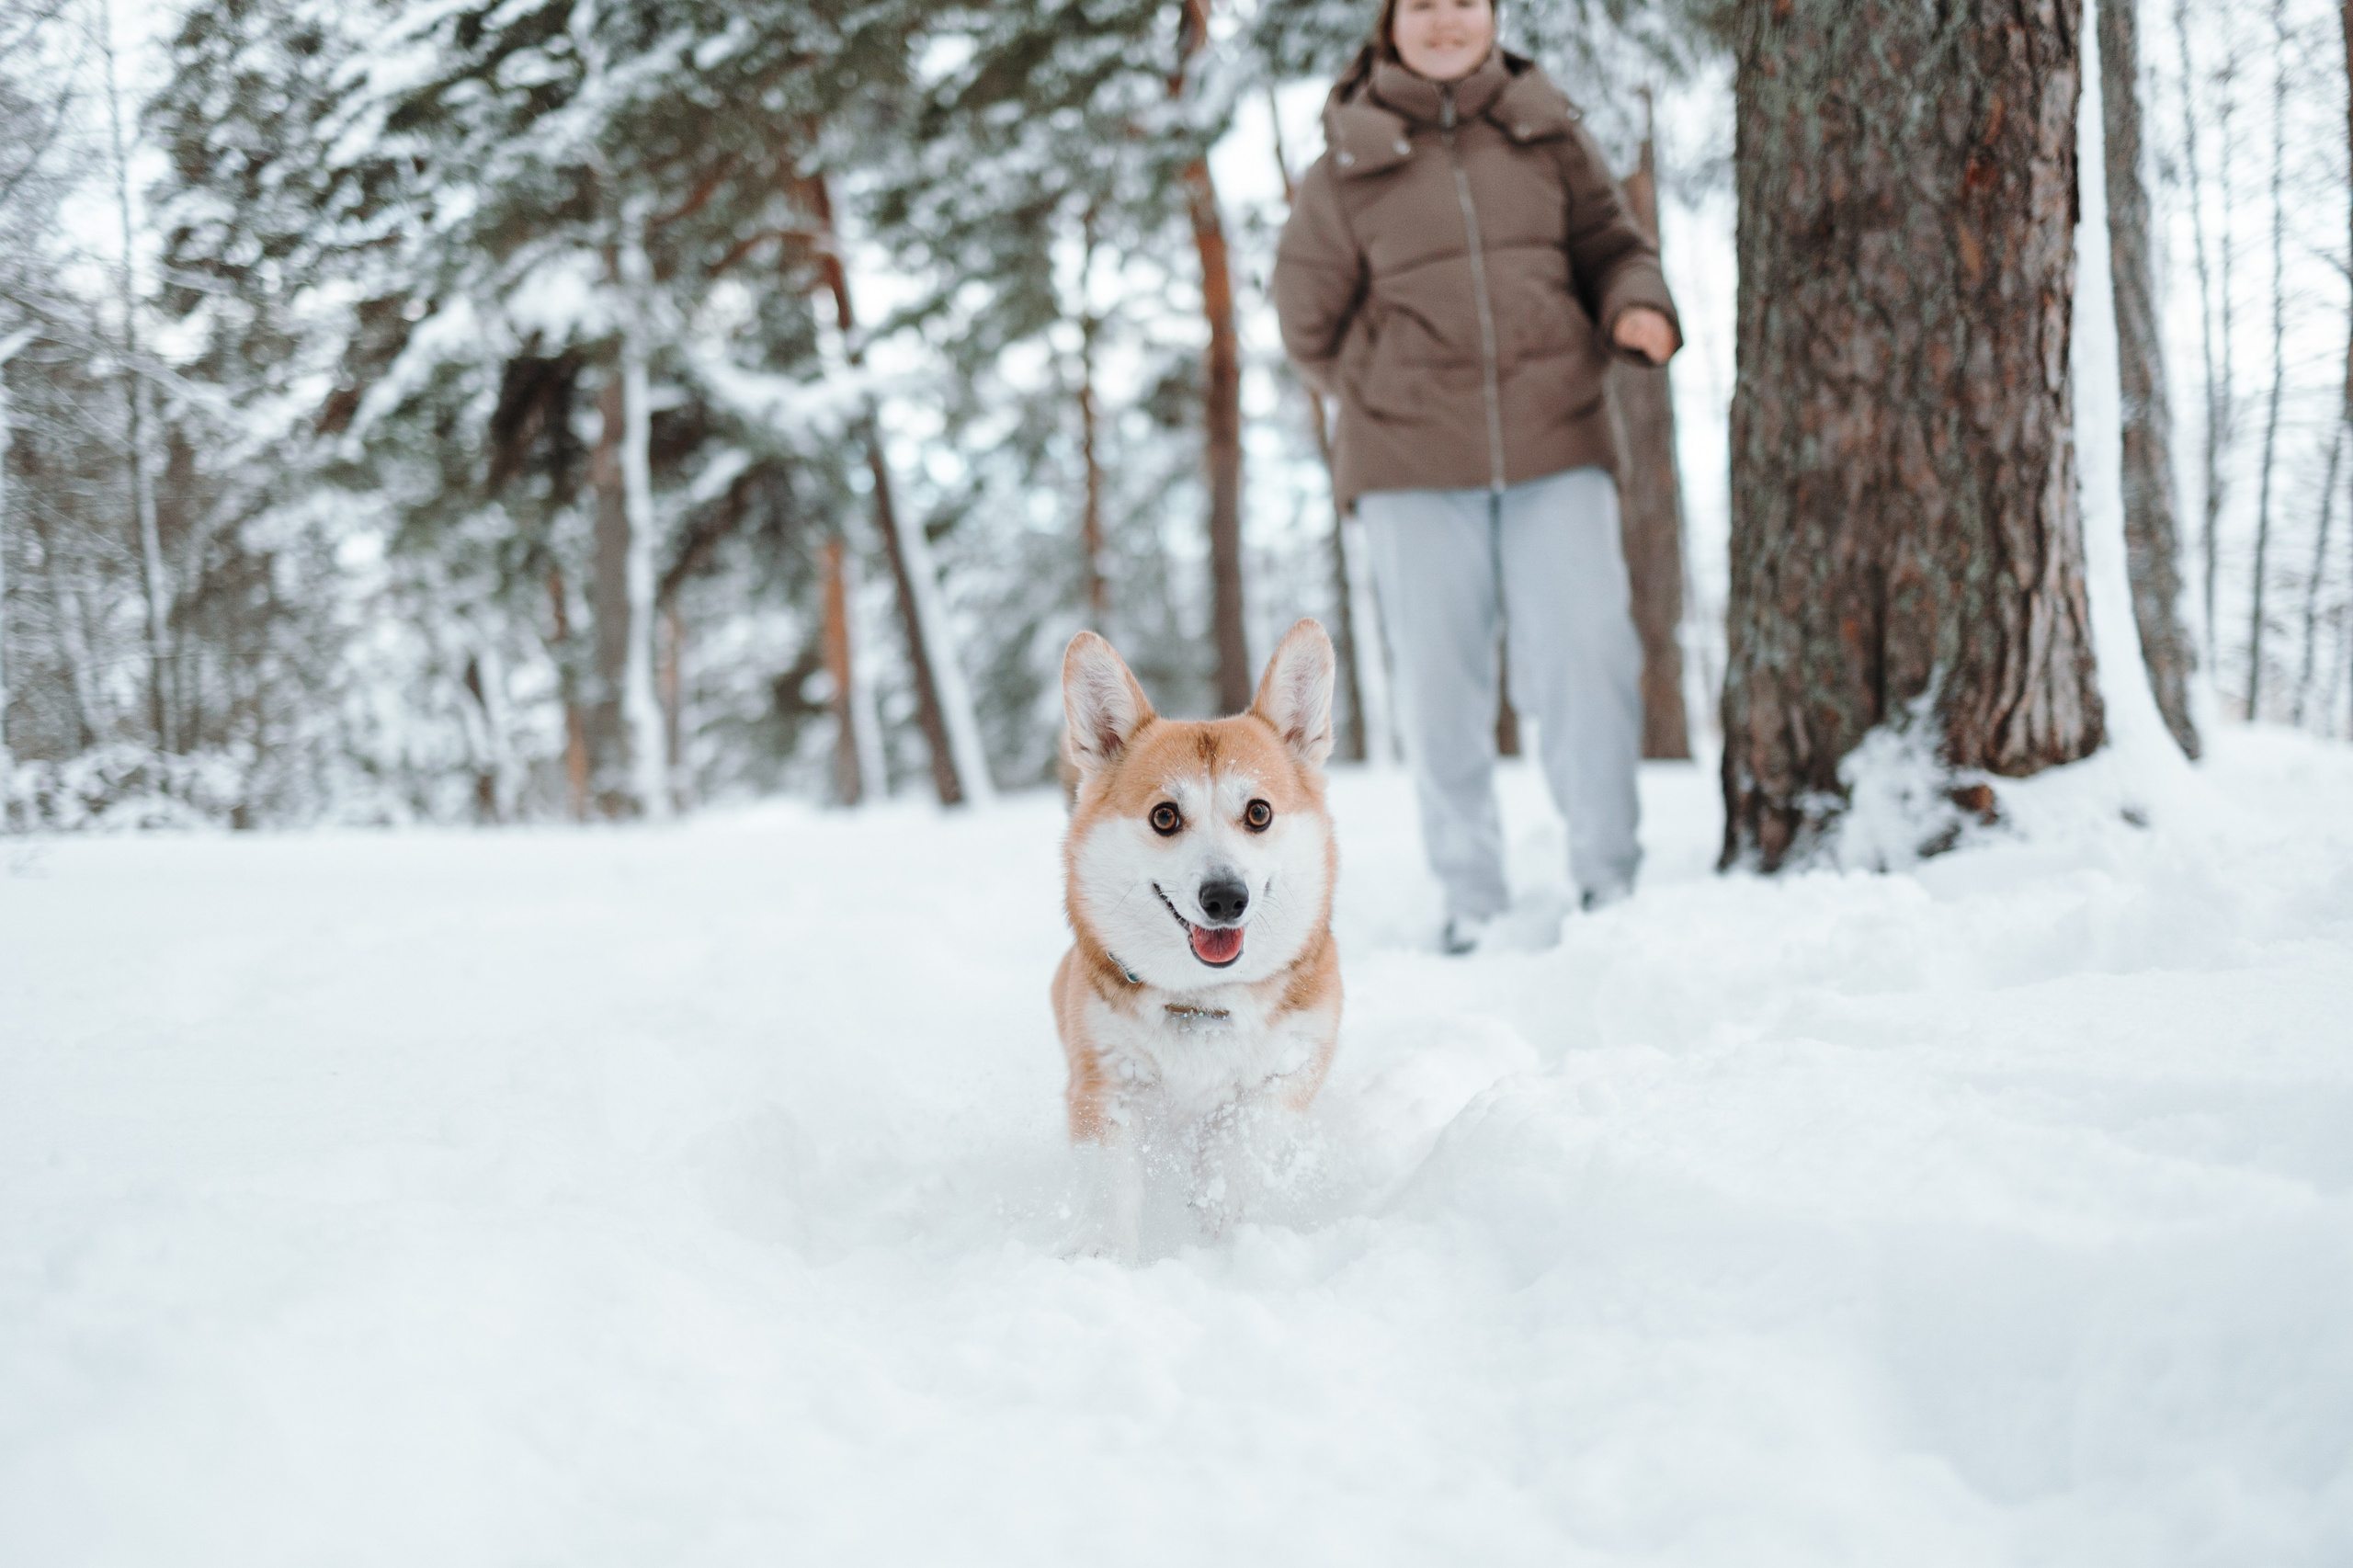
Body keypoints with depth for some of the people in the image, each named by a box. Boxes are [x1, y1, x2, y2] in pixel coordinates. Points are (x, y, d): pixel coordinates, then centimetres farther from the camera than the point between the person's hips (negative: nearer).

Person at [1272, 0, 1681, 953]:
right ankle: (1471, 899, 15)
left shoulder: (1549, 135, 7)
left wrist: (1640, 310, -9)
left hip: (1556, 448, 1)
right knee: (1442, 683, 4)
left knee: (1588, 654, -6)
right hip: (1412, 462, -1)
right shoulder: (1347, 164, 3)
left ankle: (1608, 880, 6)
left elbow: (1611, 248, 12)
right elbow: (1313, 326, 6)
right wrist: (1407, 392, -1)